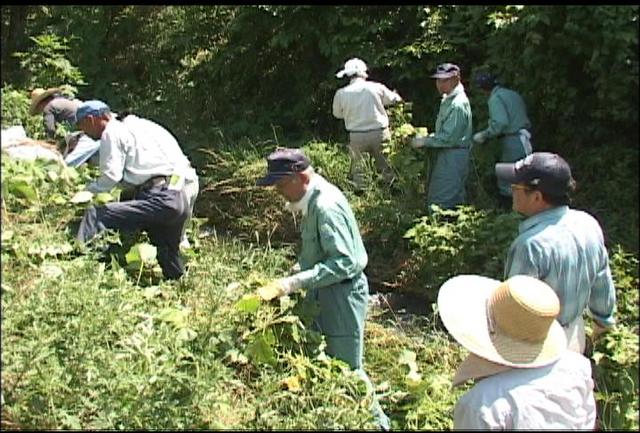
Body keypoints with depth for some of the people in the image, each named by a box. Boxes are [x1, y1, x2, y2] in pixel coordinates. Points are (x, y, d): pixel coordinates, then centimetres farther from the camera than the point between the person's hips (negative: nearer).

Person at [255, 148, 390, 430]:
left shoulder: (326, 206, -26)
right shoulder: (314, 199, 4)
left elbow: (344, 263, -31)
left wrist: (292, 284, -34)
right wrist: (295, 273, 4)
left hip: (342, 295, -9)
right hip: (326, 291, 9)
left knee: (347, 369, 4)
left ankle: (376, 420, 24)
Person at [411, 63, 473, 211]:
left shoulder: (458, 104, -19)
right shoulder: (448, 100, 12)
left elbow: (448, 137, -22)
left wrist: (424, 141, -15)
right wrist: (428, 137, 7)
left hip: (453, 156, -10)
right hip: (446, 155, 10)